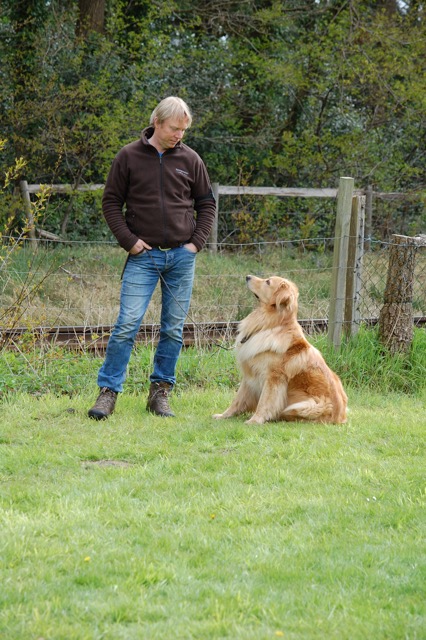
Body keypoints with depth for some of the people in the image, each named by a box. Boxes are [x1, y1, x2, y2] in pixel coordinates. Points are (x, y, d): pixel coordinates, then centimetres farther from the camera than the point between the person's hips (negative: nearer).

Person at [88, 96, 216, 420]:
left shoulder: (190, 159, 6)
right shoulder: (129, 157, 0)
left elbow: (207, 203, 14)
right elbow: (111, 202, 4)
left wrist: (197, 242, 2)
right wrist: (129, 241, -6)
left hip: (182, 256, 3)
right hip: (143, 256, -2)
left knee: (174, 329, 6)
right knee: (127, 324, -11)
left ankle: (161, 392, 15)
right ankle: (108, 391, -6)